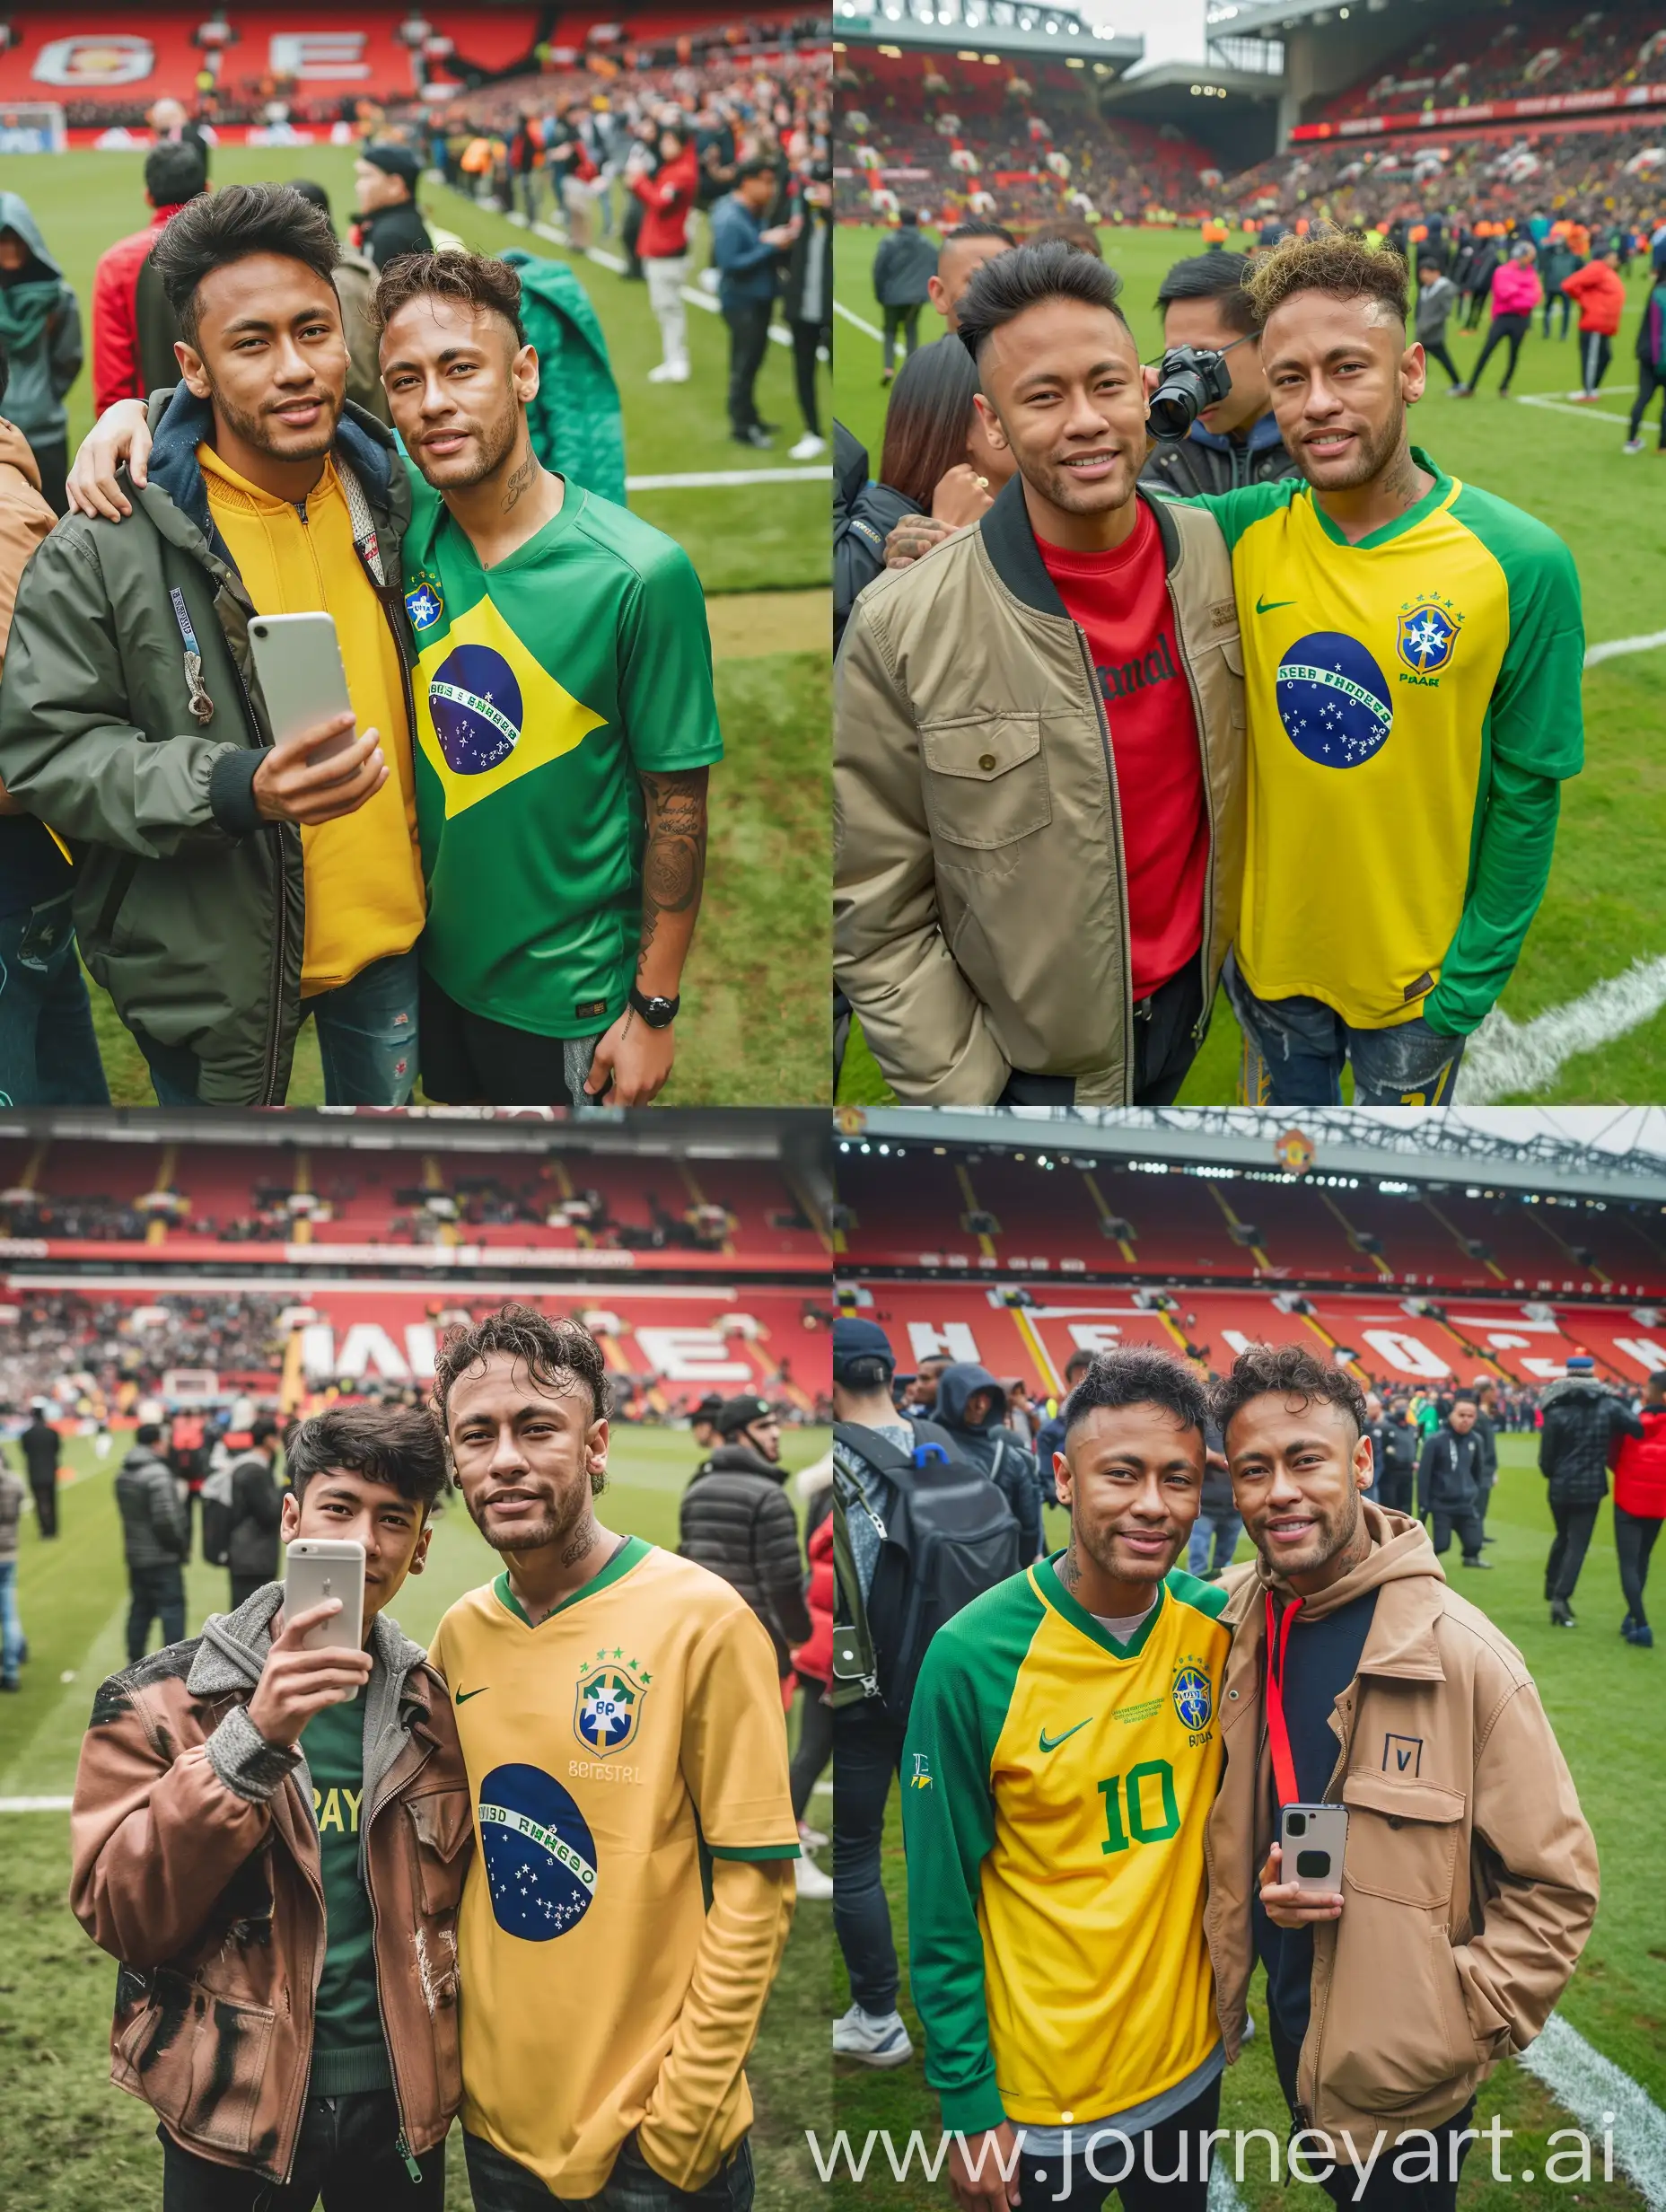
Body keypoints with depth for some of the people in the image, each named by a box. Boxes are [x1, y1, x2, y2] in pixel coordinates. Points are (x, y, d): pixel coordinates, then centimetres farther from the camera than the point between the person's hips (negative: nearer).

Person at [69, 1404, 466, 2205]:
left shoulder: (437, 1710, 0)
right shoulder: (160, 1701, -8)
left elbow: (460, 1892, 9)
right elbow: (117, 1914, -17)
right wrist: (249, 1745, -27)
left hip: (400, 2104, 2)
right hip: (234, 2112, -2)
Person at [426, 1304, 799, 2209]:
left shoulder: (701, 1619, -15)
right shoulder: (460, 1633, 1)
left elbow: (753, 1889, -13)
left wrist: (685, 2113, -13)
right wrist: (458, 2064, 3)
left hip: (649, 2138, -5)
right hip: (492, 2120, 5)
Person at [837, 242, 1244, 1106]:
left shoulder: (1214, 552, -8)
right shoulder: (902, 629, -23)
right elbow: (876, 918, -18)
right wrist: (961, 1093, -16)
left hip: (1191, 997, 5)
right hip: (1036, 1056, -4)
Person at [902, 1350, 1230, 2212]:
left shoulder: (1215, 1625, -9)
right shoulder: (973, 1657, -20)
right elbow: (940, 1910, -13)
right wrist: (968, 2105, -11)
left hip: (1189, 2064, 4)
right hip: (1035, 2102, -4)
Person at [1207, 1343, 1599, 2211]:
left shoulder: (1461, 1654, -23)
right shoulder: (1238, 1628, -6)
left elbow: (1555, 1884, -16)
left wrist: (1460, 2021, -17)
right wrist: (1265, 1886, -10)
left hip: (1402, 2076, -5)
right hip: (1293, 2026, 5)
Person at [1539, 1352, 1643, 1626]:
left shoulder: (1556, 1410, -8)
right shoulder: (1608, 1405, -8)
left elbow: (1546, 1455, -7)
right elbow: (1639, 1429, -20)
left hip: (1561, 1487, 1)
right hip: (1591, 1487, -1)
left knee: (1563, 1537, 23)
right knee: (1578, 1543, 2)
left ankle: (1552, 1590, 26)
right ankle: (1560, 1597, -11)